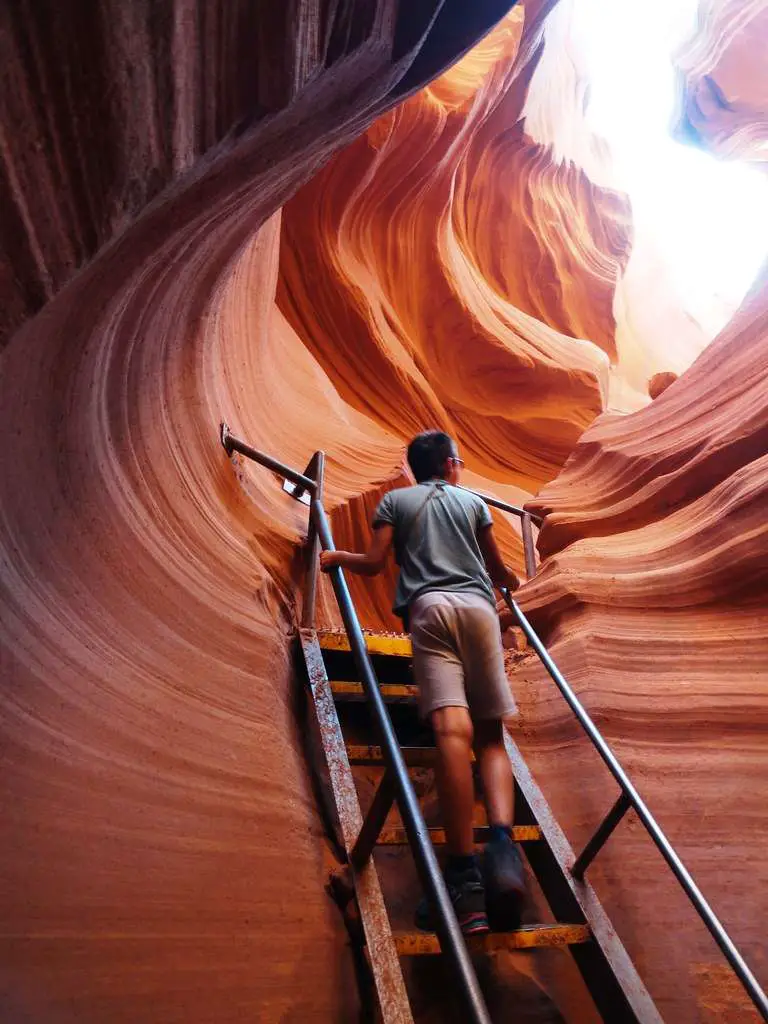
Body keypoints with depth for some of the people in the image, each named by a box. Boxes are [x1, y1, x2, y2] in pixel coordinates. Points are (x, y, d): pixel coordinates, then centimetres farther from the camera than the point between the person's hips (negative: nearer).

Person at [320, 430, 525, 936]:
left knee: (452, 729, -18)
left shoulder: (396, 500, 23)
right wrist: (513, 583, 55)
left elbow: (375, 563, 14)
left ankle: (465, 876, -27)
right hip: (479, 606, 2)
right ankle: (502, 843, -21)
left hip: (430, 607, -2)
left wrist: (338, 558, 35)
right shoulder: (473, 501, 27)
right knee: (490, 733, 3)